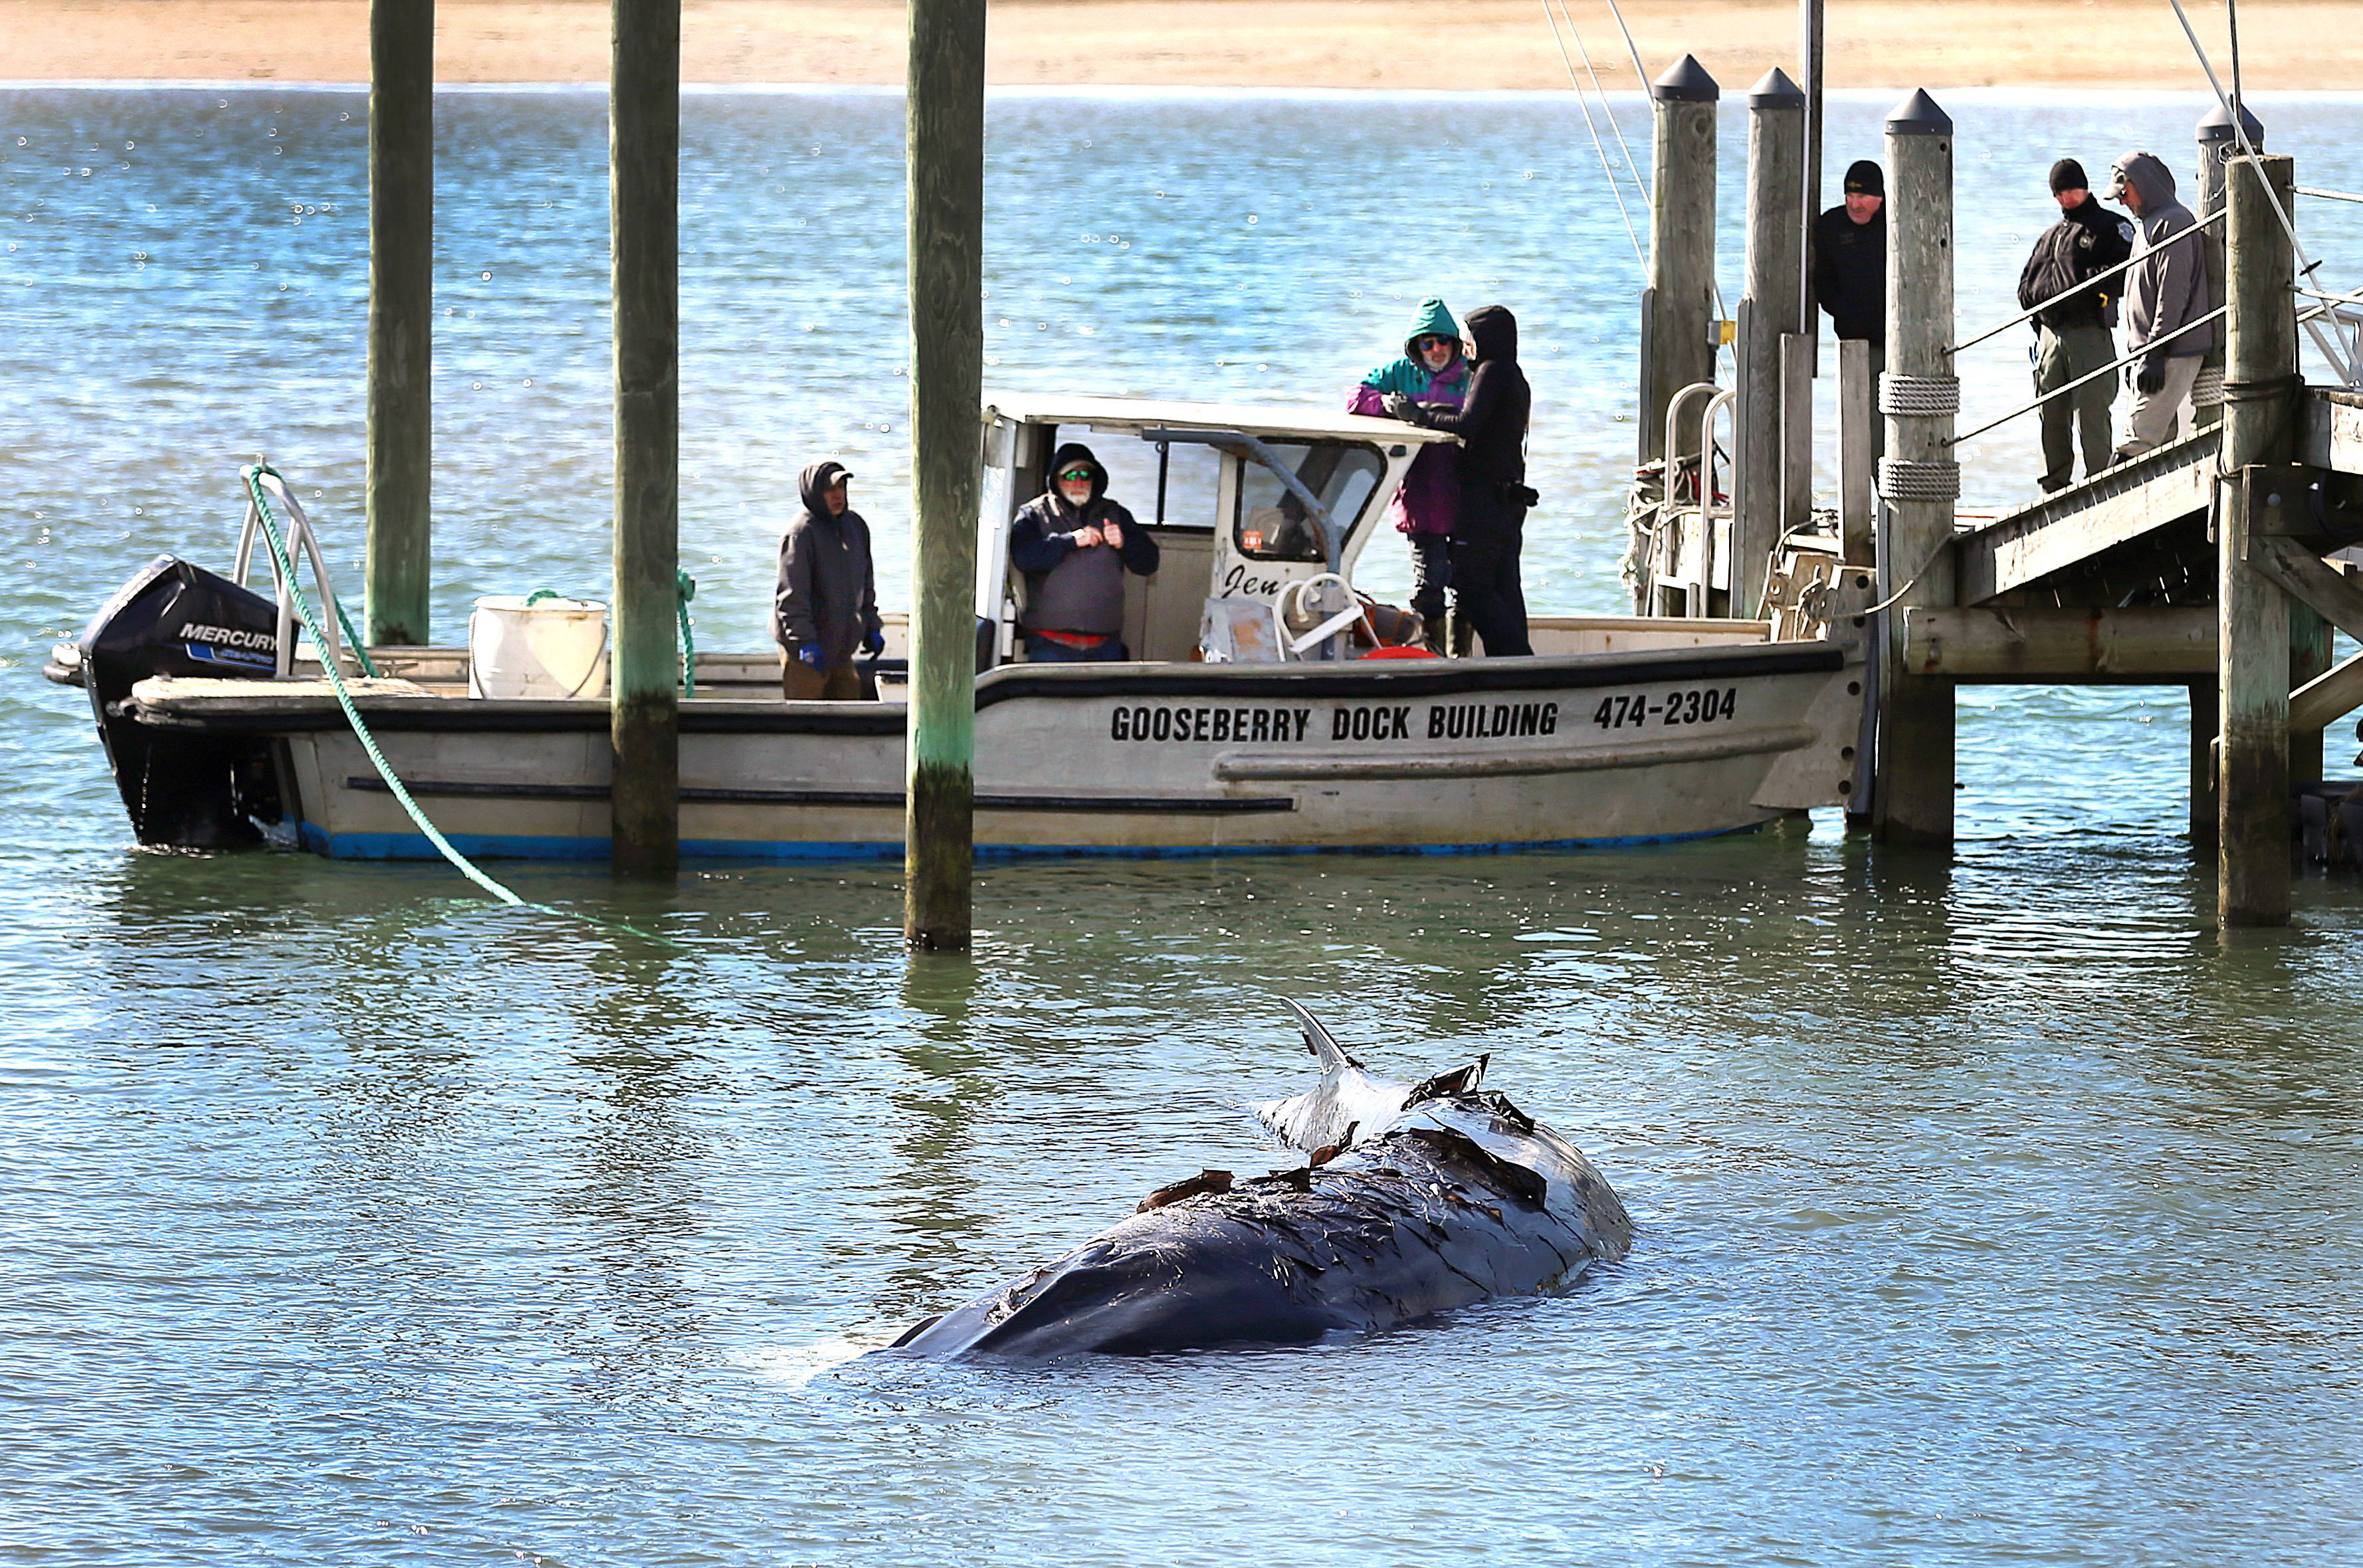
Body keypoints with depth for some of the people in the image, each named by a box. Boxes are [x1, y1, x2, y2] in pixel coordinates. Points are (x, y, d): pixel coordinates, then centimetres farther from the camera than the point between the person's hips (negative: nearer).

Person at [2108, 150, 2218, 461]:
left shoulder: (2173, 223, -11)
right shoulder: (2148, 225, 21)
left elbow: (2173, 295, -18)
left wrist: (2155, 353, -21)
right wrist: (2135, 357, 24)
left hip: (2172, 353, -10)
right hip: (2149, 352, 10)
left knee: (2138, 438, -17)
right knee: (2162, 441, 9)